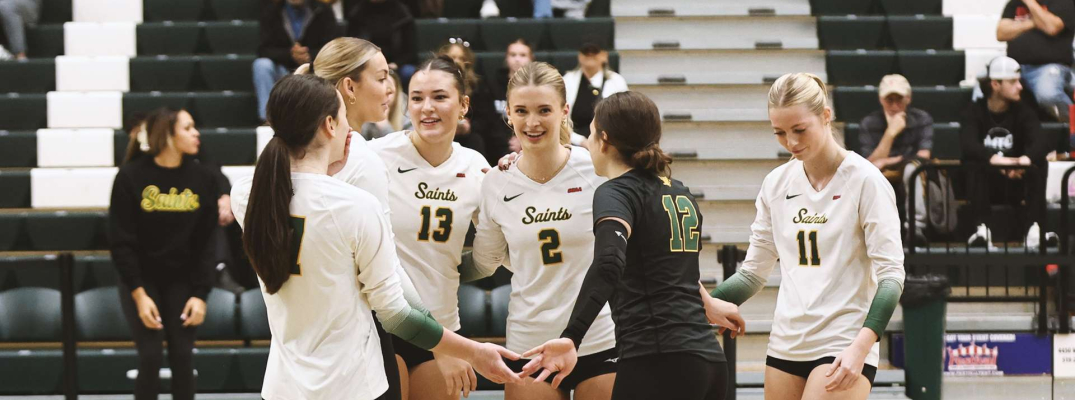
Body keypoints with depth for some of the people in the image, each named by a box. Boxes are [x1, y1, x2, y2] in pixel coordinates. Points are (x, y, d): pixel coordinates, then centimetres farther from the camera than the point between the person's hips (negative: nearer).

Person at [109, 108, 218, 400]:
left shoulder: (201, 179, -6)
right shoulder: (131, 177, -13)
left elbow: (207, 242, -2)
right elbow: (121, 242, -11)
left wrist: (200, 295, -7)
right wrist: (140, 295, -16)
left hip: (182, 281, 2)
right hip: (141, 280, -2)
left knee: (182, 358, -2)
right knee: (150, 357, -9)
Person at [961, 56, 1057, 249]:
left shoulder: (1023, 112, 1)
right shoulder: (974, 111, -4)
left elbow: (1041, 141, -19)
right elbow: (968, 145, -25)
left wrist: (1026, 159, -42)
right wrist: (996, 160, -44)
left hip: (1016, 183, 2)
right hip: (985, 184, -2)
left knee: (1040, 164, -24)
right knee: (974, 165, -31)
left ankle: (1034, 229, -35)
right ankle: (981, 229, -42)